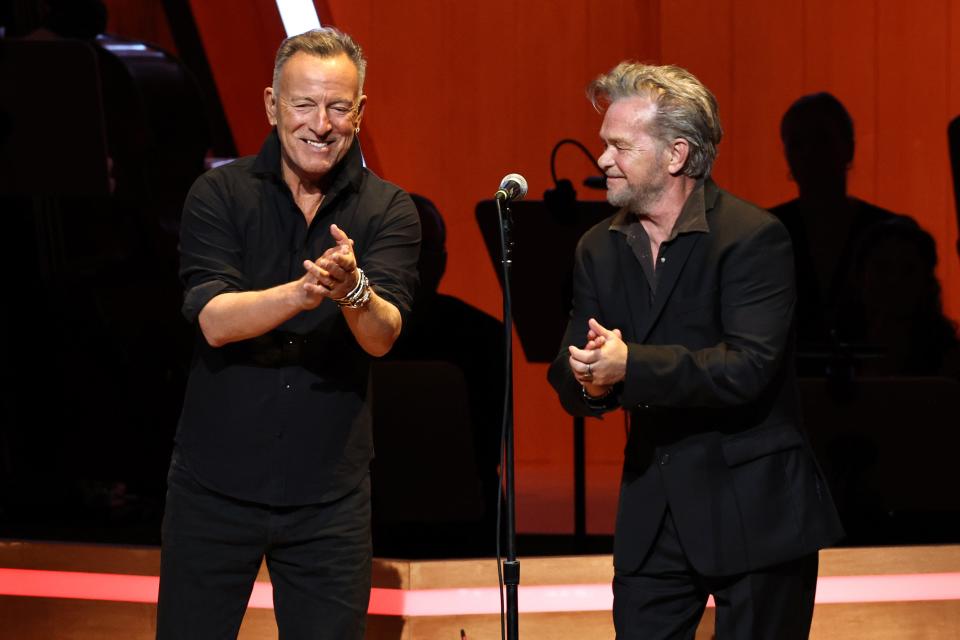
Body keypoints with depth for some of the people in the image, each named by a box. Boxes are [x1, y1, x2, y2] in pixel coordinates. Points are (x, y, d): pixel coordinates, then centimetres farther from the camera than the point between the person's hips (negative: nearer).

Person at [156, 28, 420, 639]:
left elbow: (382, 335, -13)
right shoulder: (220, 195, -2)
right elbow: (214, 320, -16)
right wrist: (304, 291, -34)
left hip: (329, 495, 1)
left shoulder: (388, 211, 0)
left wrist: (352, 290, -37)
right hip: (215, 485, 0)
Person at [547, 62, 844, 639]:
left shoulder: (753, 237, -13)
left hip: (753, 510, -5)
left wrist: (630, 366, -30)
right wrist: (590, 381, -20)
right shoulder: (600, 249, 8)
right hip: (654, 506, 6)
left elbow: (749, 368, -23)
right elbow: (570, 374, 5)